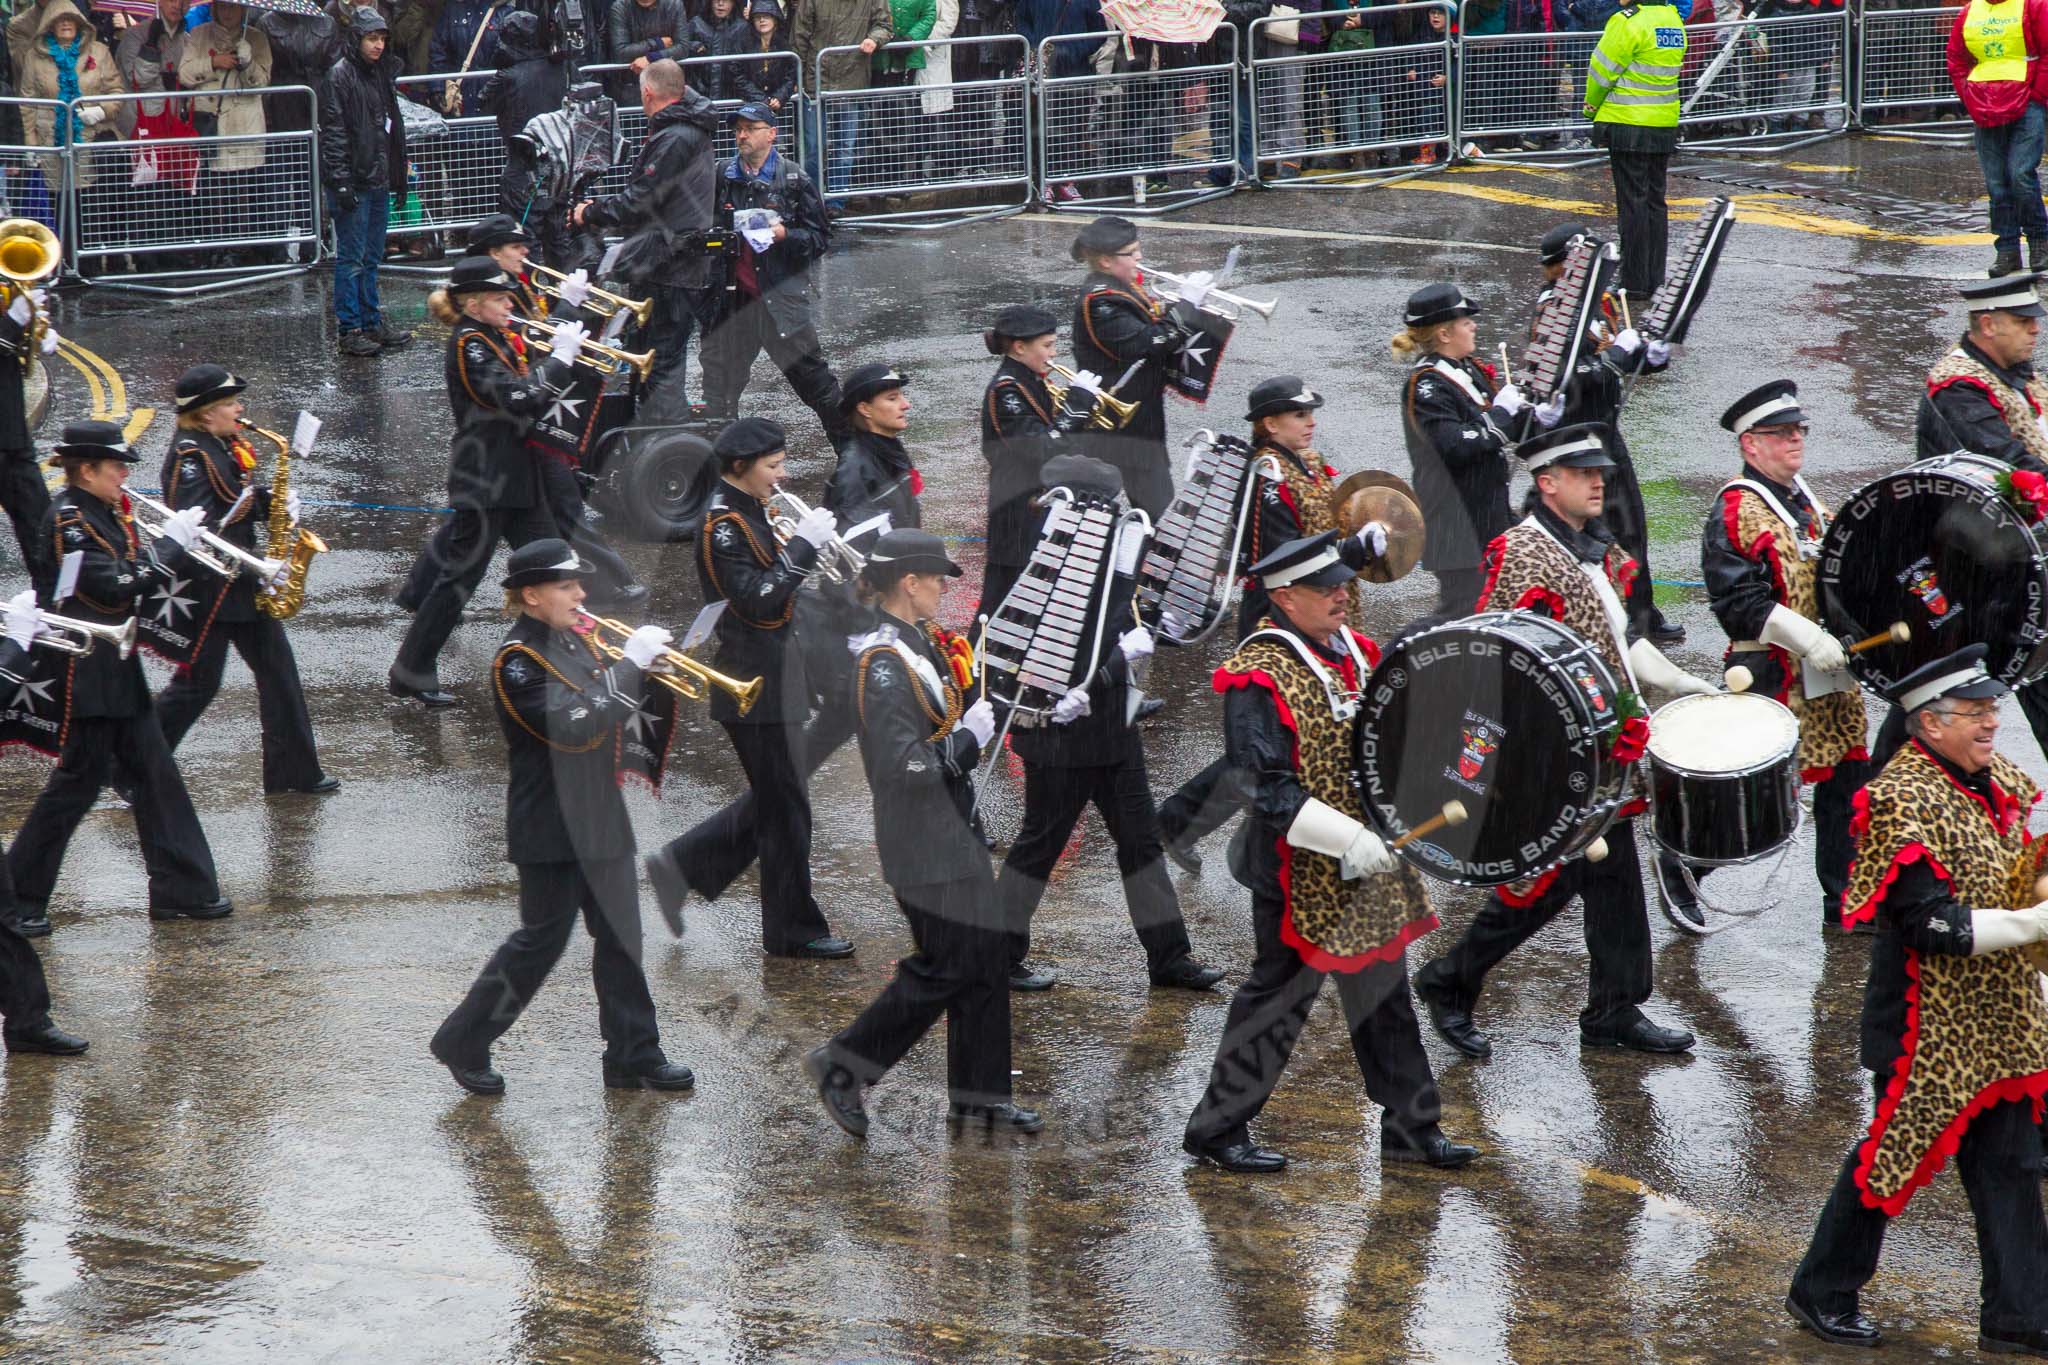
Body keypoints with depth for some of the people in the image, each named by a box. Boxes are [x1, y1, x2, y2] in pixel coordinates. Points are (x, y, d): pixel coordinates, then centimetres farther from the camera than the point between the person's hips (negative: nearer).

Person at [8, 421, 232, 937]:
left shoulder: (106, 515, 12)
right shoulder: (66, 521, -16)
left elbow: (147, 585, 14)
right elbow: (117, 586, -23)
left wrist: (188, 554, -1)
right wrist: (171, 543, -17)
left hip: (117, 669, 9)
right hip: (84, 674, -9)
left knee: (155, 774, 9)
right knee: (79, 781, -3)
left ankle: (182, 891, 13)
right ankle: (19, 899, 6)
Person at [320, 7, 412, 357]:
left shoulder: (381, 74, 14)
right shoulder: (340, 76, -11)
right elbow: (333, 132, -15)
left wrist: (396, 174, 20)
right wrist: (341, 182, -19)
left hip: (379, 181, 8)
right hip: (353, 183, -8)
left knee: (371, 259, 14)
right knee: (351, 259, -4)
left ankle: (372, 324, 21)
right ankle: (349, 331, -1)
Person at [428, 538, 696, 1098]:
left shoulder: (574, 638, 9)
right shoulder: (517, 661, -18)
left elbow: (614, 716, 14)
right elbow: (576, 725, -29)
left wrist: (645, 666, -4)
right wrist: (631, 664, -25)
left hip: (600, 817, 8)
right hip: (552, 828, -8)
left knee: (620, 937, 10)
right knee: (541, 941, 0)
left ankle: (634, 1057, 17)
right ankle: (463, 1045, 14)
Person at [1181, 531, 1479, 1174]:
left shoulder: (1352, 649, 6)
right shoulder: (1259, 677, -18)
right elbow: (1267, 789, -23)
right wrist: (1350, 841, -26)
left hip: (1372, 865, 8)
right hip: (1305, 875, -8)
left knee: (1384, 992, 15)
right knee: (1280, 996, 2)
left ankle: (1411, 1126, 25)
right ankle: (1217, 1128, 14)